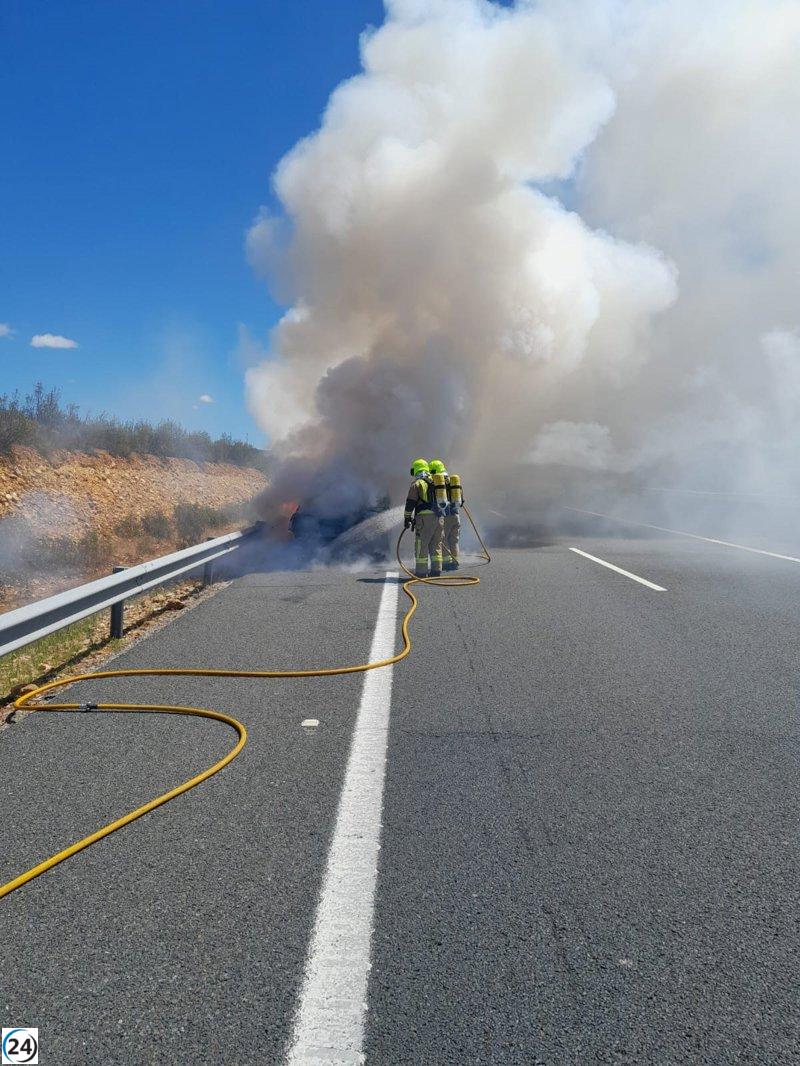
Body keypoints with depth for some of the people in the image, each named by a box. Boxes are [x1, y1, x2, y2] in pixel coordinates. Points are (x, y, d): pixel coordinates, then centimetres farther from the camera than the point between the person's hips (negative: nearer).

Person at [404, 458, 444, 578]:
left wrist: (408, 518, 0)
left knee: (421, 546, -1)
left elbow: (410, 503, -6)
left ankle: (421, 572, -2)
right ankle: (436, 570, 11)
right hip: (439, 517, 6)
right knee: (436, 545, 12)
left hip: (425, 518, -6)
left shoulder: (417, 483, -2)